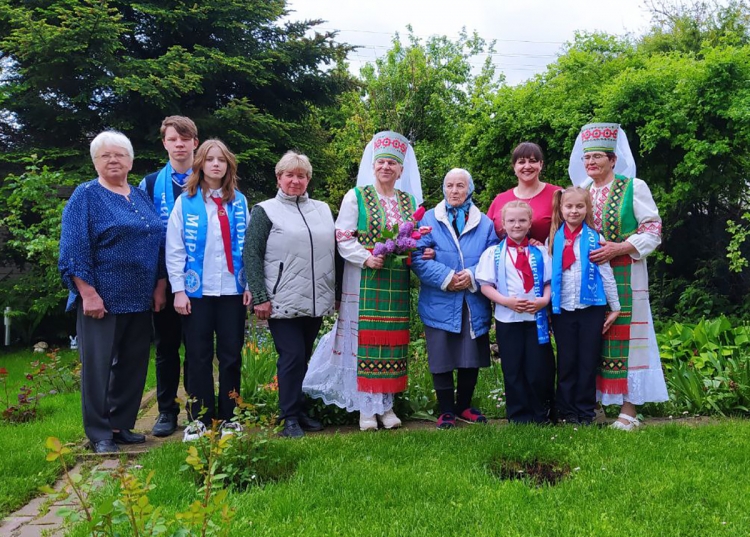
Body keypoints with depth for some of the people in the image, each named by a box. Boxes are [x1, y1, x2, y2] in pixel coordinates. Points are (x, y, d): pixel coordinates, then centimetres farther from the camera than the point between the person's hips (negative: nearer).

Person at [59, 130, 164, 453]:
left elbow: (158, 245, 16)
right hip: (102, 300, -5)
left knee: (133, 365, 10)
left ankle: (122, 426, 23)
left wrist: (159, 288, 9)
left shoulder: (141, 197, 14)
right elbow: (74, 249, -10)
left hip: (140, 300, 6)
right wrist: (88, 293, -16)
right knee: (98, 365, 1)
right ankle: (99, 435, 12)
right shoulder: (86, 196, -2)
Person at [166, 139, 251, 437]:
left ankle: (228, 418, 18)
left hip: (232, 289, 2)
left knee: (231, 355, 6)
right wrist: (178, 289, -7)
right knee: (198, 356, 5)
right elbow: (174, 249, -1)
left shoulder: (239, 201, 7)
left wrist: (249, 284, 1)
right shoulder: (186, 202, 1)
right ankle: (199, 419, 15)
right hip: (197, 290, -2)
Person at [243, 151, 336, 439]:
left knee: (304, 358, 12)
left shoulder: (323, 210, 13)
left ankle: (300, 411, 24)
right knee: (292, 357, -5)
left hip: (316, 302, 5)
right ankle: (290, 418, 7)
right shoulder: (265, 211, 0)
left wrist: (337, 292, 15)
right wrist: (260, 297, -11)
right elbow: (252, 255, -5)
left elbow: (334, 251, 17)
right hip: (283, 303, -4)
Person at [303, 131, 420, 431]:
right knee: (365, 338, -3)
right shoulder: (356, 197, 2)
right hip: (364, 281, -4)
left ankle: (386, 404, 16)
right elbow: (343, 239, -4)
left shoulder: (410, 202, 14)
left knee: (392, 340, 6)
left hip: (397, 283, 4)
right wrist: (366, 259, -18)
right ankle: (366, 408, 5)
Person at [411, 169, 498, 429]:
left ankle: (464, 406, 29)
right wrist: (446, 278, -18)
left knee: (471, 359, 10)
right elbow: (418, 257, -8)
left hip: (474, 304, 2)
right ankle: (446, 411, 19)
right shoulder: (429, 220, 2)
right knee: (442, 360, 4)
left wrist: (472, 276, -16)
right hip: (439, 303, -2)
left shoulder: (484, 223, 8)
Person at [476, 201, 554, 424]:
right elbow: (485, 285, -3)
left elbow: (549, 282, 7)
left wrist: (544, 300, -11)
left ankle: (541, 414, 21)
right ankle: (519, 416, 19)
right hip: (507, 319, -1)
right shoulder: (493, 253, 1)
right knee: (514, 370, 7)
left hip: (536, 317, 1)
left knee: (540, 369, 3)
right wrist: (506, 301, -16)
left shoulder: (539, 253, 6)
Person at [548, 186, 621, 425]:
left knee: (588, 361, 5)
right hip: (563, 309, 1)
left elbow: (606, 273, 1)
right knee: (566, 362, 9)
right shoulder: (555, 238, 3)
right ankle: (566, 411, 19)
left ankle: (585, 412, 16)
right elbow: (548, 273, 6)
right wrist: (547, 302, 0)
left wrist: (615, 307, 1)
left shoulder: (594, 238, -1)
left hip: (591, 307, -1)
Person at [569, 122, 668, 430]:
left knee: (624, 335, -5)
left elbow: (653, 232, -6)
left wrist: (618, 249, -17)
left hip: (623, 275, -4)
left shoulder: (633, 187, -2)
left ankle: (629, 408, 2)